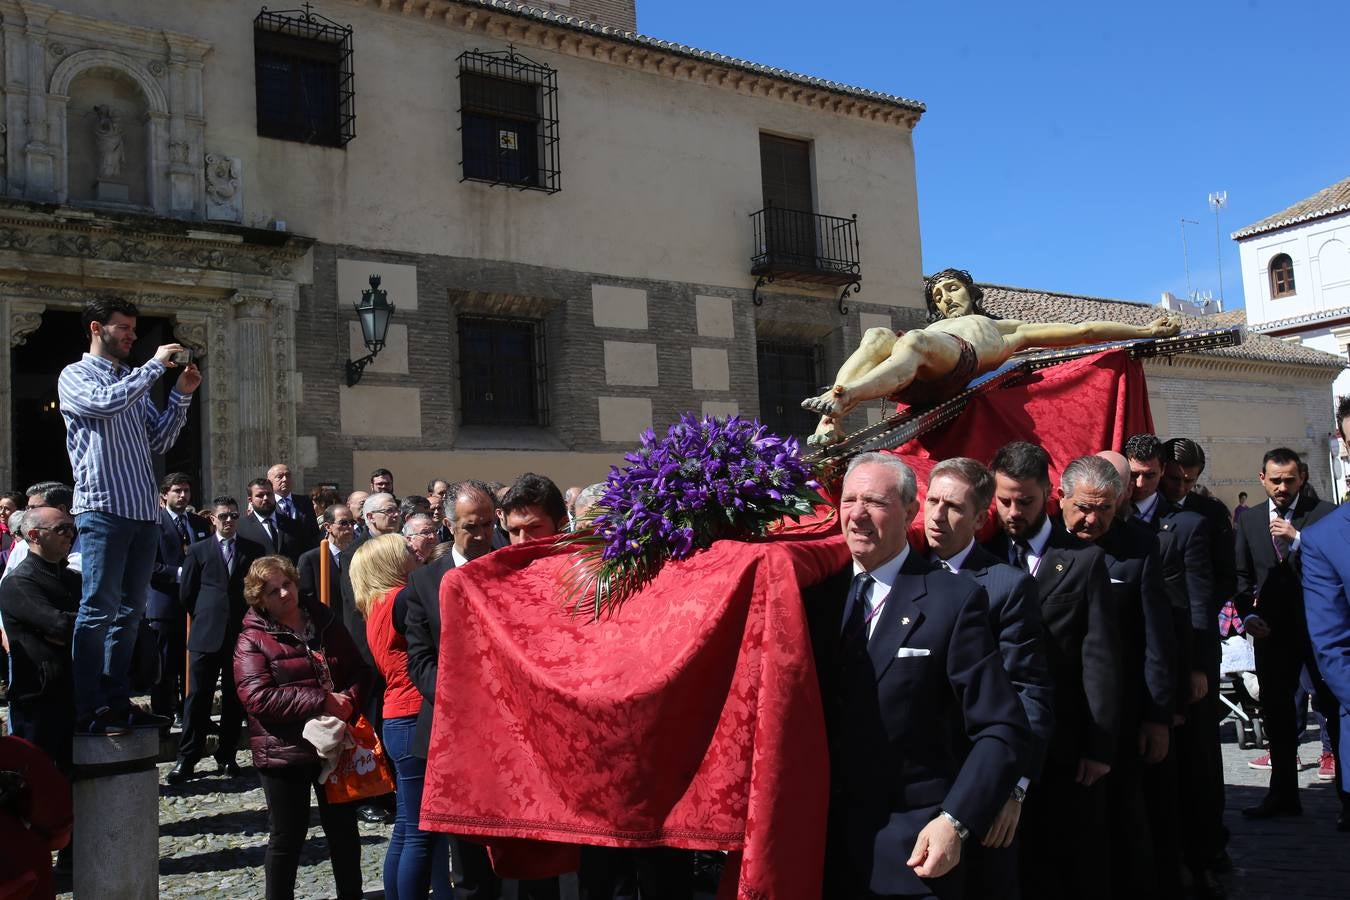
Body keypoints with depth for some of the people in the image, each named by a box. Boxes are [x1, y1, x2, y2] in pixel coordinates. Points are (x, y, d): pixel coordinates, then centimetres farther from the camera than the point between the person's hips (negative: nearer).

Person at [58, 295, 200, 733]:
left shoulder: (134, 381, 22)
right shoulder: (75, 376, 3)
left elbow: (159, 440, 17)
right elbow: (106, 403, -19)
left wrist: (181, 395, 5)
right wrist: (155, 365, -11)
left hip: (144, 511, 7)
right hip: (103, 509, -7)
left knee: (130, 611, 8)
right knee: (98, 610, -8)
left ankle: (118, 701, 14)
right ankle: (89, 708, -4)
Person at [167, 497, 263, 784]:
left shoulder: (254, 550, 9)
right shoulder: (198, 550, 8)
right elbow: (187, 592, 10)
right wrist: (204, 617, 8)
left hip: (242, 633, 1)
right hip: (207, 634, -1)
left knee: (234, 698, 5)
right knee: (198, 696, -2)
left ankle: (226, 756, 15)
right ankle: (186, 759, 3)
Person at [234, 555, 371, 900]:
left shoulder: (326, 623, 8)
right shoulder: (252, 640, -7)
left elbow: (359, 671, 10)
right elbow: (258, 698, -19)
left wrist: (349, 699, -13)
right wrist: (322, 701, -21)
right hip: (285, 752, -4)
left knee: (343, 829, 16)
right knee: (287, 836, 7)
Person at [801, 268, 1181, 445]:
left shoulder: (1006, 329, 38)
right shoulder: (931, 328, 47)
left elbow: (1083, 330, 33)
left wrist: (1146, 330, 28)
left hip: (960, 360, -3)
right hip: (912, 378, 3)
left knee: (914, 341, -36)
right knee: (877, 336, -32)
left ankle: (842, 399, -61)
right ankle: (829, 423, -53)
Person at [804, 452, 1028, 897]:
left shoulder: (955, 599, -10)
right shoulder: (820, 592, 4)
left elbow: (1001, 730, -10)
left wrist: (955, 822, -19)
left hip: (910, 848, -4)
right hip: (823, 837, 4)